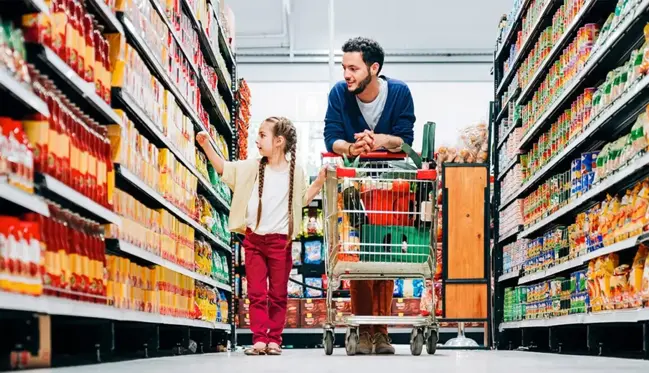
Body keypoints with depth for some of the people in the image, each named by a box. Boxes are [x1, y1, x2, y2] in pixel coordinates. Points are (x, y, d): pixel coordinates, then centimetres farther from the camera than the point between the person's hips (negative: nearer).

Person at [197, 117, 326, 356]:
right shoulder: (251, 168, 4)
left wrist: (318, 183, 1)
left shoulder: (295, 173, 1)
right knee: (257, 293, 1)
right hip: (254, 239, 2)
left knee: (278, 294, 5)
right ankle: (259, 339, 3)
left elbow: (303, 199, 14)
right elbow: (223, 168, 9)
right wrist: (206, 146, 0)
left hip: (280, 241, -1)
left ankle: (274, 339, 11)